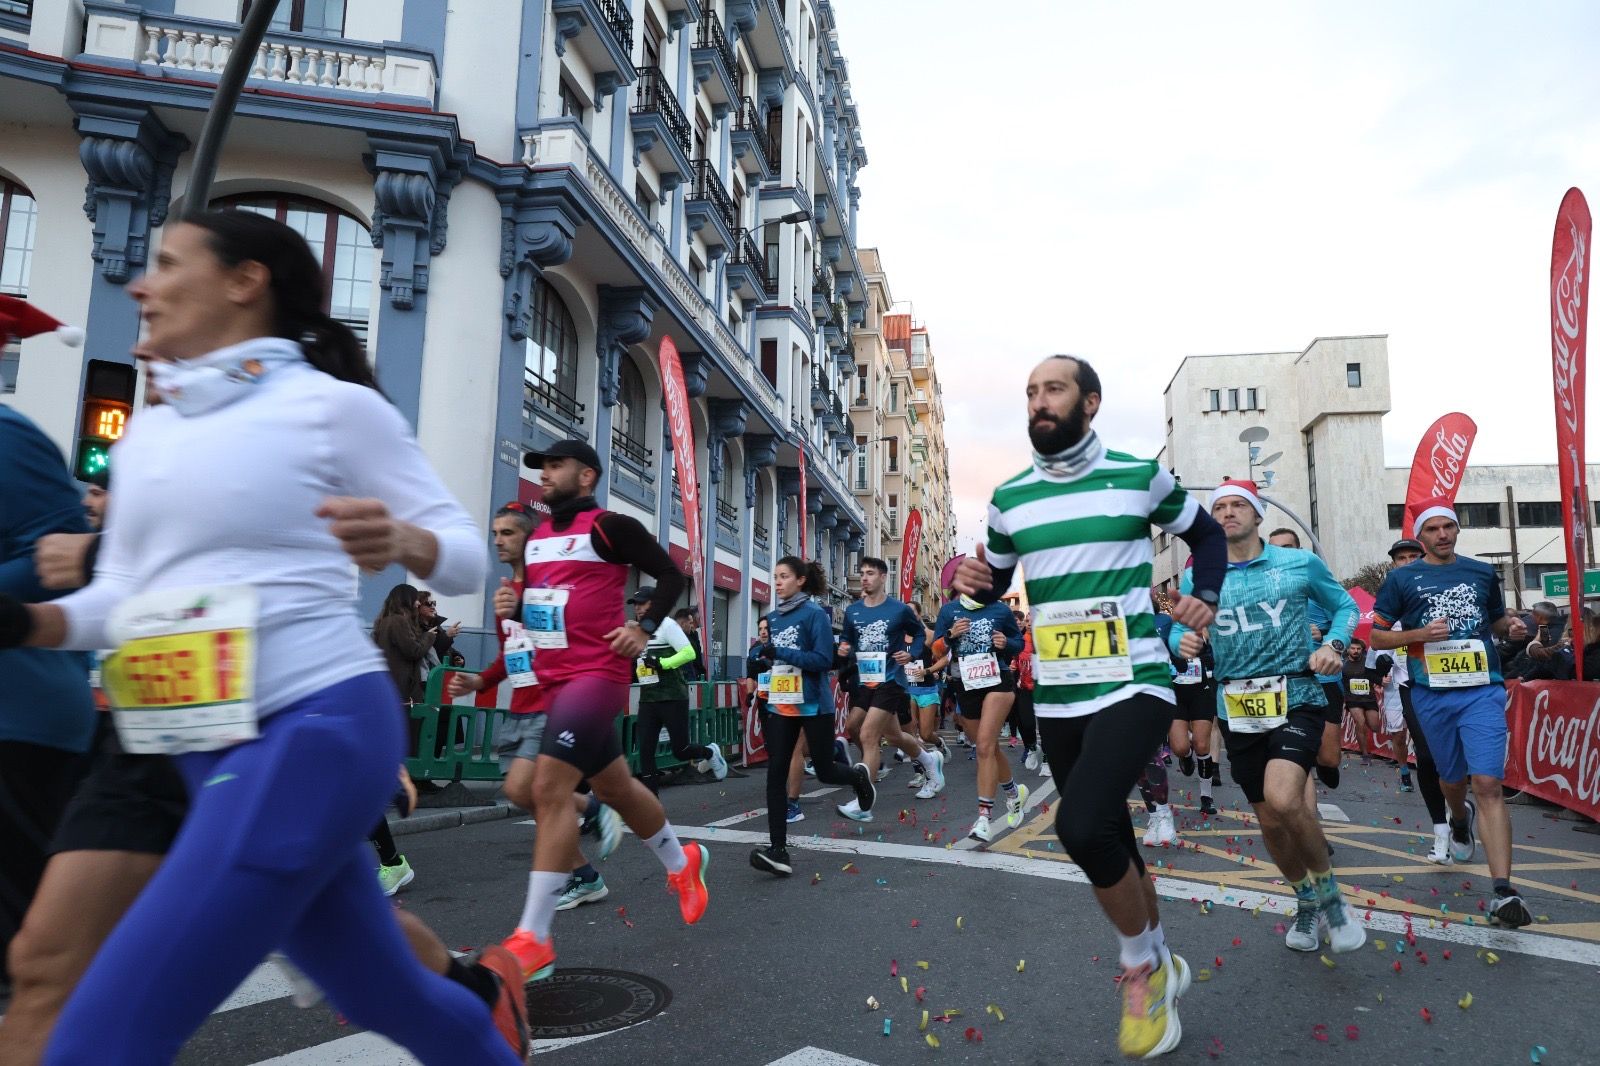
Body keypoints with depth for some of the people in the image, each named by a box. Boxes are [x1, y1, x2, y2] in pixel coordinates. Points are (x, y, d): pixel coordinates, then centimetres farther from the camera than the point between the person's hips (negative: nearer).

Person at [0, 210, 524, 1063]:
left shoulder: (331, 403, -4)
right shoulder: (146, 431, 15)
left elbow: (467, 557, -4)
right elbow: (120, 594, 15)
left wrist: (397, 538, -24)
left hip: (312, 730, -7)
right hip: (210, 751, 7)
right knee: (386, 995, 19)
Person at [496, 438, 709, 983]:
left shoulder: (609, 526, -8)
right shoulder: (538, 535, 14)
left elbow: (672, 575, -3)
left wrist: (645, 629, -13)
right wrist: (512, 605, 2)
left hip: (597, 674, -9)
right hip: (553, 679, 9)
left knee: (549, 789, -17)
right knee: (614, 786, 18)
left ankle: (532, 941, -11)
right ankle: (681, 862, 41)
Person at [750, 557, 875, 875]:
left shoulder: (815, 614, -10)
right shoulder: (774, 617, 10)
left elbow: (824, 660, -18)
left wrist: (781, 653, -23)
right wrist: (764, 652, 1)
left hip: (813, 705, -5)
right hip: (779, 705, 5)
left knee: (825, 772, 5)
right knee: (775, 775, -5)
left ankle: (859, 775, 41)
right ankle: (779, 851, -6)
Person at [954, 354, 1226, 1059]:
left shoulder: (1141, 475, -1)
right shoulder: (1009, 498, 6)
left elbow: (1207, 535, 15)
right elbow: (993, 584, 17)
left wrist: (1205, 597, -1)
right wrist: (973, 580, -6)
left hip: (1134, 686, -4)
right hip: (1056, 699, 5)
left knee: (1083, 823, -25)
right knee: (1109, 842, 13)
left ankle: (1142, 963, 2)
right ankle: (1159, 966, 37)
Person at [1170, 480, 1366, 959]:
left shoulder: (1301, 563, 0)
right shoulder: (1197, 578, 3)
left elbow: (1345, 606, 12)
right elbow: (1179, 629, 8)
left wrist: (1333, 644, -7)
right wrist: (1183, 640, -16)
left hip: (1296, 700, -3)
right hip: (1237, 710, 3)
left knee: (1283, 798, -26)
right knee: (1270, 819, 11)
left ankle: (1329, 895, 2)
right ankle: (1307, 904, 38)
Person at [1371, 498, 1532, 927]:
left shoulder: (1483, 573, 10)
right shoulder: (1401, 578, 2)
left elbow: (1496, 620, 24)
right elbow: (1377, 636, 3)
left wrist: (1513, 627, 1)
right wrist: (1421, 633, -14)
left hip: (1482, 690, 0)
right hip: (1433, 694, 0)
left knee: (1488, 782, -13)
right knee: (1452, 778, 16)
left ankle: (1502, 893, -14)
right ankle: (1461, 820, 53)